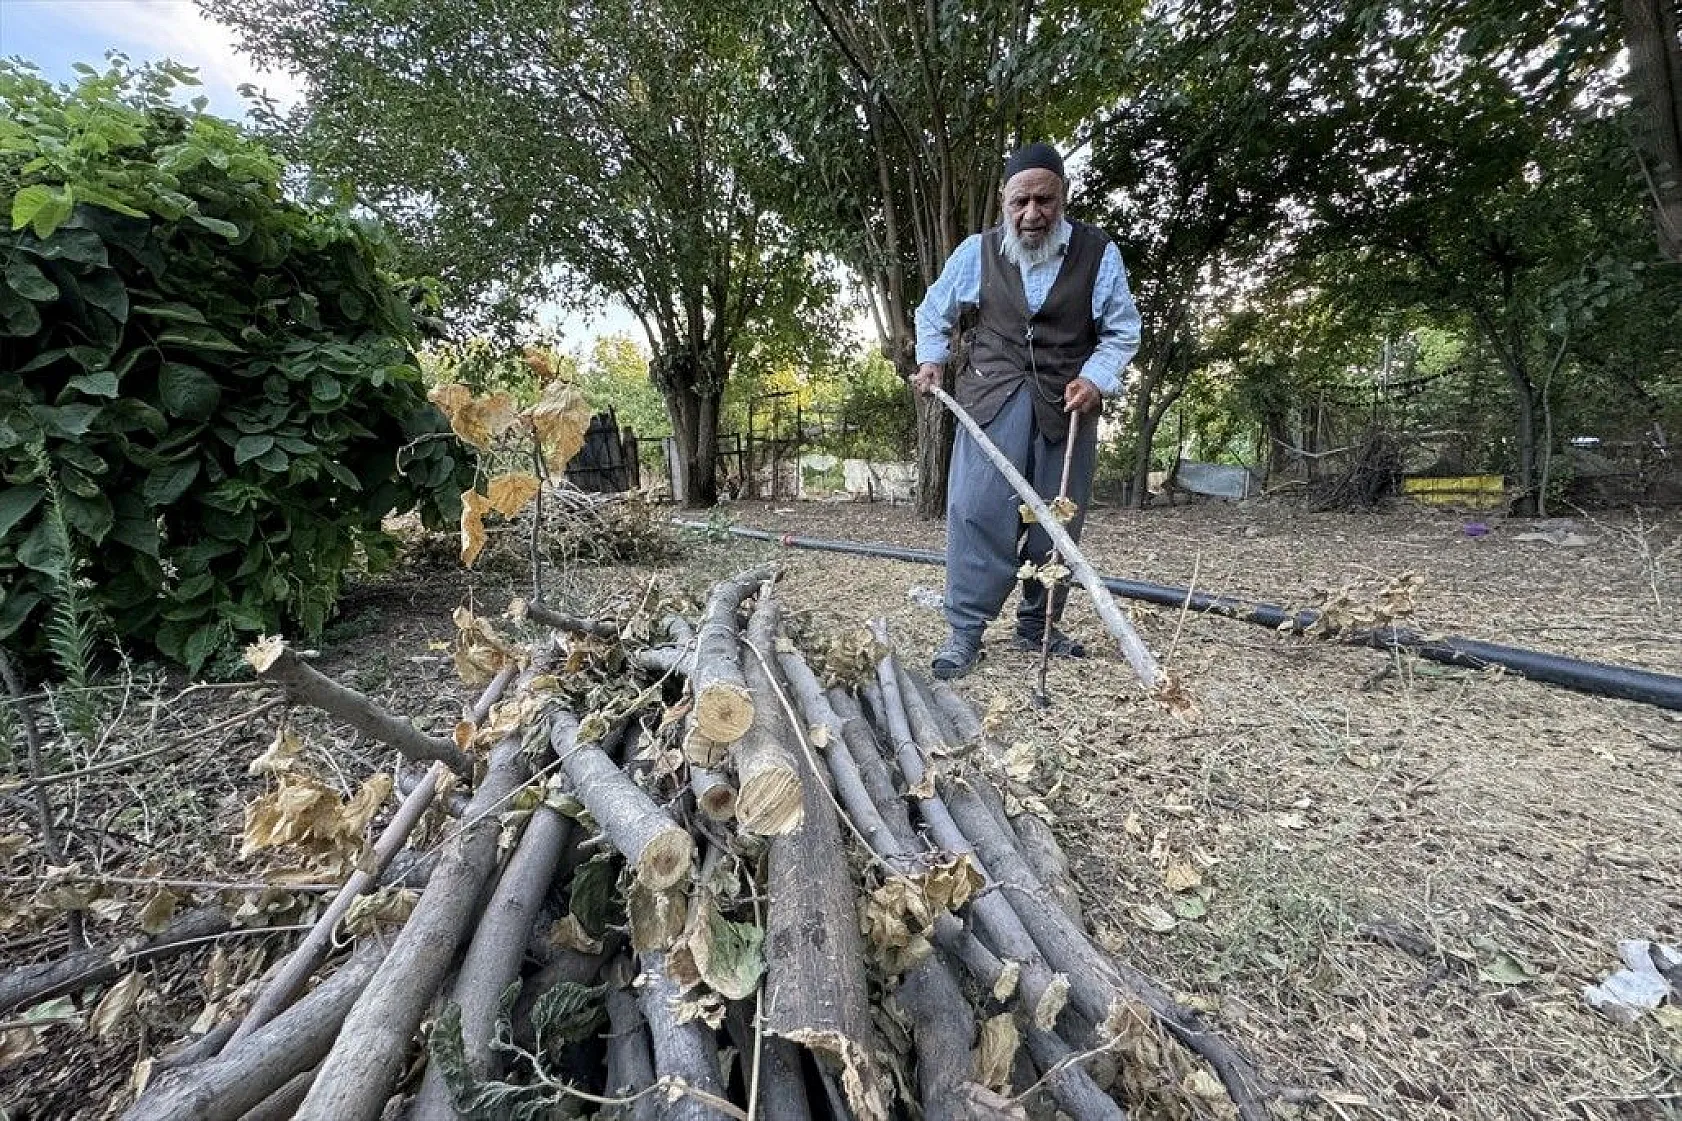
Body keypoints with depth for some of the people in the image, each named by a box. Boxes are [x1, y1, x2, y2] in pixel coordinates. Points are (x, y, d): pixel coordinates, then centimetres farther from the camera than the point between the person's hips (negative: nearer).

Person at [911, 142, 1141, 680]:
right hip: (992, 399, -1)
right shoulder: (977, 252, 7)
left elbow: (1123, 331, 9)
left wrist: (1096, 379, -8)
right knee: (977, 510, -12)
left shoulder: (1098, 253, 4)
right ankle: (964, 630, -2)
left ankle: (1038, 625, 22)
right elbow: (934, 311, 20)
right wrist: (931, 358, 5)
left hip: (1066, 408, 1)